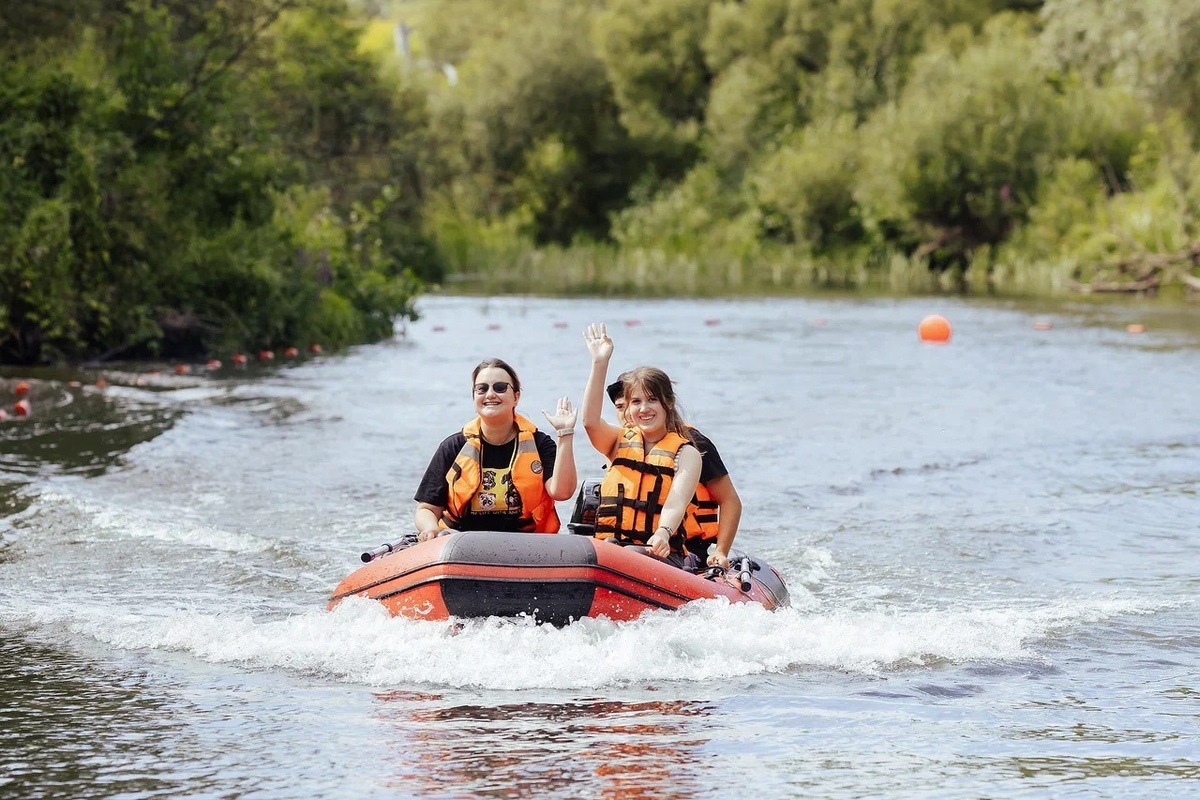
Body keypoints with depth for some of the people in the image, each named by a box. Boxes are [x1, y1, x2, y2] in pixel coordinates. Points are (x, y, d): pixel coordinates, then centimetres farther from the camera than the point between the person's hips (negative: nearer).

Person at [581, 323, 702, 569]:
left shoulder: (686, 454, 7)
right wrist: (600, 364, -12)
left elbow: (677, 502, -10)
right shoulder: (621, 441, 17)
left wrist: (663, 533, -32)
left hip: (660, 552, -2)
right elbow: (590, 421, -5)